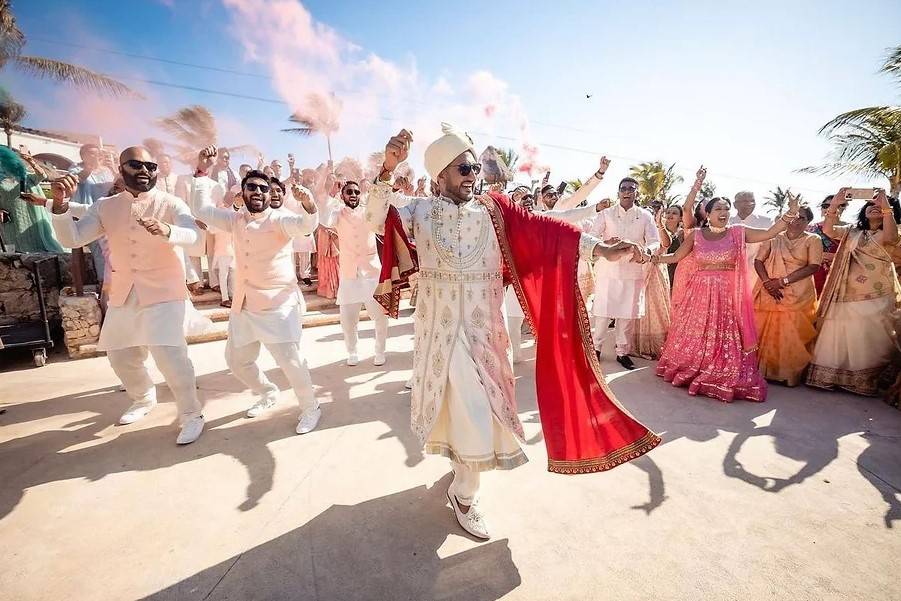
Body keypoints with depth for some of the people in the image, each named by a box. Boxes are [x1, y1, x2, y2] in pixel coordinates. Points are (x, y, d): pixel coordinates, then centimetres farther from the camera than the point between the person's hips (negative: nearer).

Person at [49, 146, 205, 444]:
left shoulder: (170, 203, -7)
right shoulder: (105, 206, 7)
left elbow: (194, 236, -24)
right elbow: (71, 239, 1)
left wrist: (167, 230, -45)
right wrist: (60, 205, -15)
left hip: (163, 292, -6)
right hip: (123, 294, 6)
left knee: (168, 353, -19)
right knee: (120, 355, 16)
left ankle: (191, 415, -3)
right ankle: (144, 399, 43)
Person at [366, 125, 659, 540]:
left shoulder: (492, 209, -1)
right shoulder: (419, 211, -2)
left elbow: (542, 231, -10)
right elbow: (376, 220, -13)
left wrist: (602, 249, -19)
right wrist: (387, 169, -27)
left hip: (483, 326, 3)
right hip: (441, 328, -2)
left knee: (475, 404, 15)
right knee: (471, 408, -3)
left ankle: (462, 490, 43)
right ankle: (464, 494, 24)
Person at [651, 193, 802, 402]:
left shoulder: (739, 232, 3)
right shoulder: (696, 235, 3)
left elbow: (770, 232, -4)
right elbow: (676, 256, 6)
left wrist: (791, 213, -14)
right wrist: (660, 258, -9)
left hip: (728, 295, 0)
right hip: (699, 293, 1)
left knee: (725, 337, 2)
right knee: (695, 334, 9)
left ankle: (724, 379, 14)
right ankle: (689, 373, 25)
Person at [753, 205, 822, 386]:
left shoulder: (812, 240, 7)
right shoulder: (773, 237, 10)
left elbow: (813, 267, -4)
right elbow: (758, 261, 4)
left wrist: (783, 281, -14)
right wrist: (767, 282, -13)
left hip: (798, 296, -1)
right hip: (769, 294, 1)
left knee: (792, 335, -4)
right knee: (765, 333, 1)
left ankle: (790, 374, 6)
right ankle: (763, 370, 10)